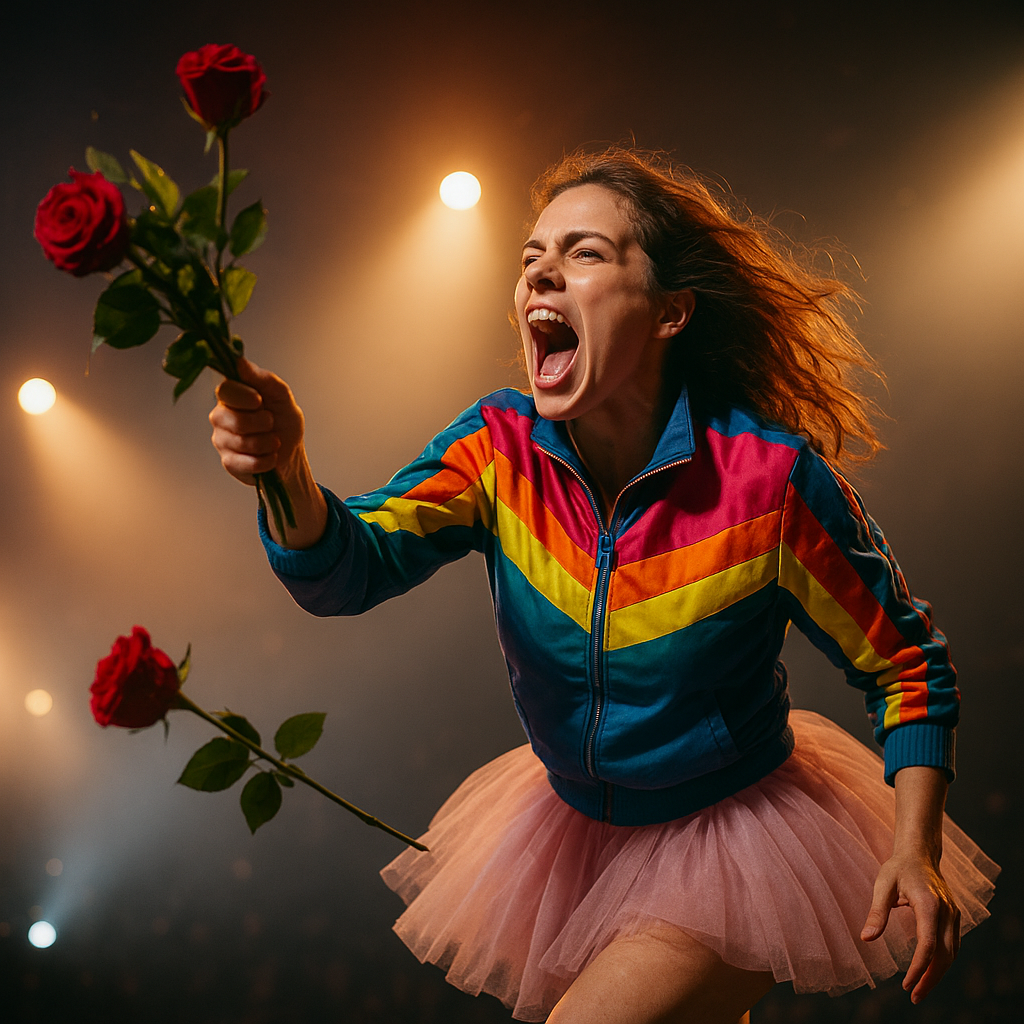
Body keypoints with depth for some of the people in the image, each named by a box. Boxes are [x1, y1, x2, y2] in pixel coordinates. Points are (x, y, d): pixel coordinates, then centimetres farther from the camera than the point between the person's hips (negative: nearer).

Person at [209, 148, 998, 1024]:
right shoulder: (501, 448, -12)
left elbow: (908, 665, -11)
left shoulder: (768, 477, -23)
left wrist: (917, 853, -21)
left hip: (730, 848, -4)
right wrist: (287, 476, -48)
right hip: (574, 828, 5)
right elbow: (353, 567, -26)